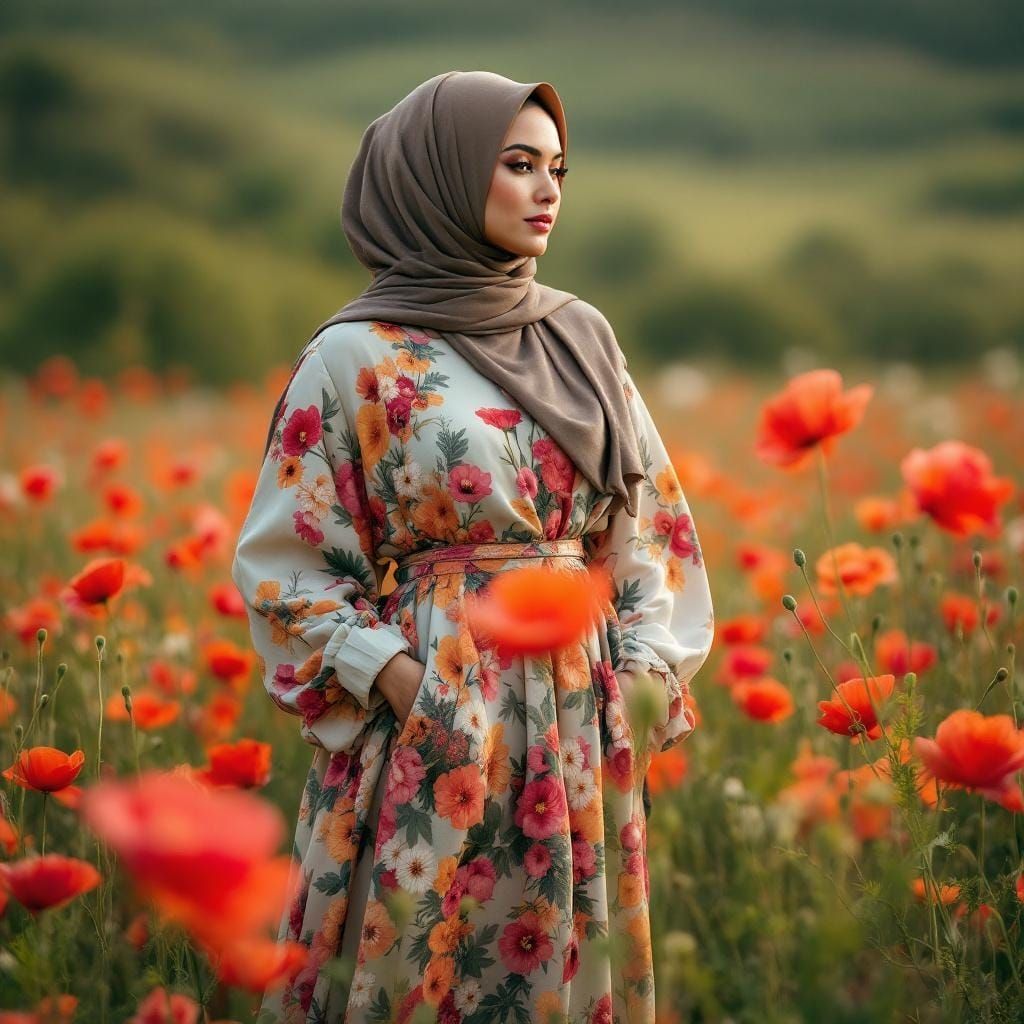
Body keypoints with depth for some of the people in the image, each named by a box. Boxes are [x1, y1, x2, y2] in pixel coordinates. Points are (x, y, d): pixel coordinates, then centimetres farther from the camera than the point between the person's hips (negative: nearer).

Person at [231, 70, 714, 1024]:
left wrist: (646, 669, 0)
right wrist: (400, 680, -15)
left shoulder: (582, 337, 9)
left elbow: (646, 517, 13)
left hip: (583, 718, 5)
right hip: (437, 714, -5)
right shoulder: (357, 357, -5)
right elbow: (284, 564, -4)